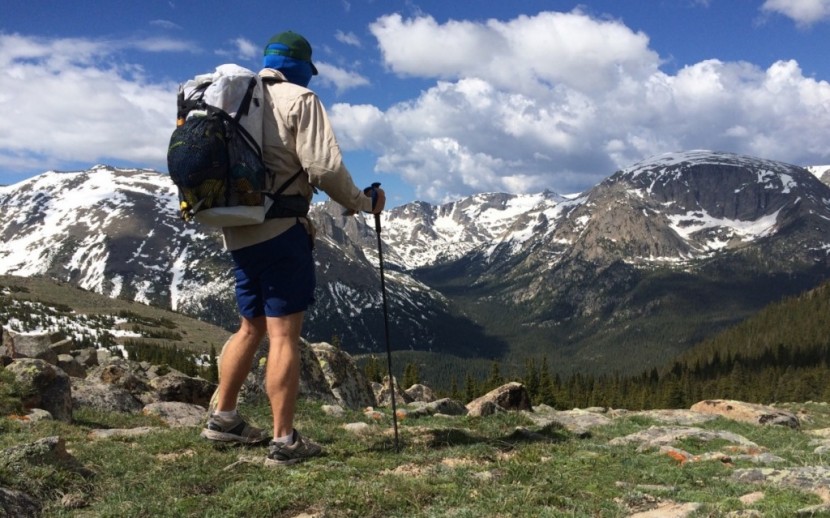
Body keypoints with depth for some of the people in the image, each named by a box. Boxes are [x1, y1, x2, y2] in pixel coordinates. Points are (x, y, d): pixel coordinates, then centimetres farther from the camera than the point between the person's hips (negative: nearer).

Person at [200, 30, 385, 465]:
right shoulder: (298, 99, -5)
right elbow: (324, 168, -15)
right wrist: (363, 202, 0)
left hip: (237, 232, 7)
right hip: (280, 230, -7)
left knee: (252, 327, 19)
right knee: (284, 333, -5)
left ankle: (223, 417, 24)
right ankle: (285, 441, -2)